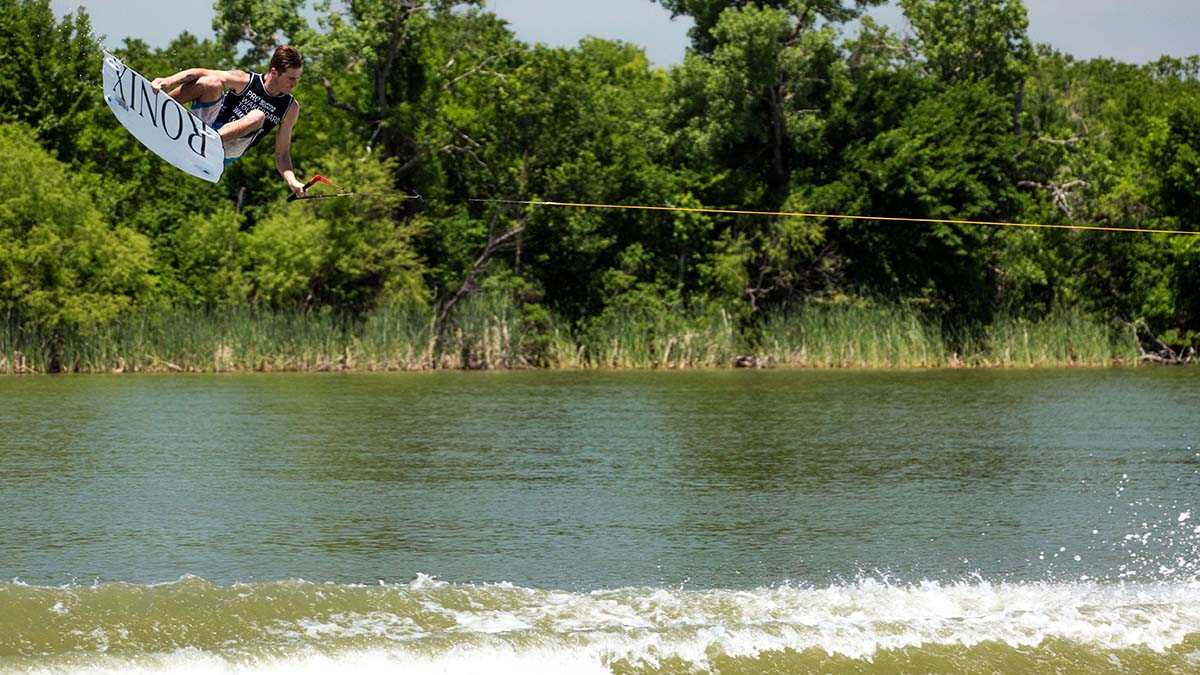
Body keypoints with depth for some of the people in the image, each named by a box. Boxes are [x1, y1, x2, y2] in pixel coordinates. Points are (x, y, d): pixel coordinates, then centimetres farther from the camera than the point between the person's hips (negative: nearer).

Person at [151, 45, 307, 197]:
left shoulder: (291, 108, 3)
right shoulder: (244, 81, -4)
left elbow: (282, 154, 6)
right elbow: (199, 74, -10)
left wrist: (292, 181, -13)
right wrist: (168, 81, -27)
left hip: (226, 155, 0)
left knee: (257, 117, -28)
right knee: (213, 82, -24)